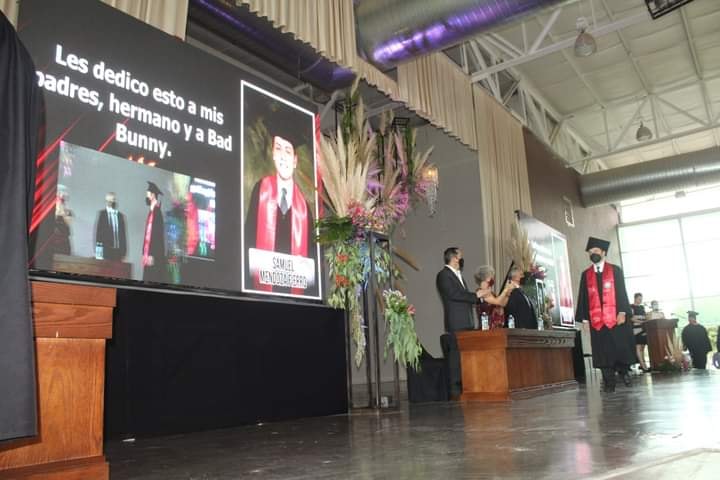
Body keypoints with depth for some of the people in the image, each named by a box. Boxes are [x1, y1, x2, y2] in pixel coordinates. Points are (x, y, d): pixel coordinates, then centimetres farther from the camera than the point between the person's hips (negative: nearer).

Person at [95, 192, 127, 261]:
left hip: (118, 251, 3)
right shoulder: (101, 214, 1)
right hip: (106, 250, -3)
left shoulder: (120, 215, 12)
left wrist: (124, 251, 8)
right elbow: (98, 232, -1)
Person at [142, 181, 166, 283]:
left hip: (153, 257, -9)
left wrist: (151, 255, -21)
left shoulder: (157, 212, -11)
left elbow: (158, 235, -18)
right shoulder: (151, 212, 18)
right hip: (149, 255, 9)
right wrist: (145, 255, 18)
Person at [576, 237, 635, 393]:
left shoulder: (615, 270, 7)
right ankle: (609, 383, 3)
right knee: (603, 352, 0)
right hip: (596, 319, 1)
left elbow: (621, 292, 0)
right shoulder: (586, 274, 12)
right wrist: (584, 318, 1)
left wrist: (622, 311, -11)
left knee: (621, 346, 2)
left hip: (615, 316, -1)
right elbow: (583, 296, 8)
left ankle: (623, 371, 25)